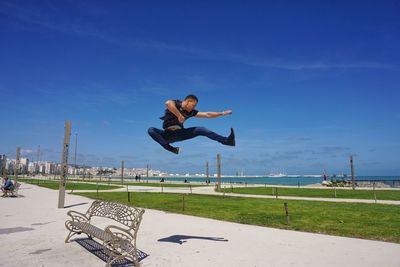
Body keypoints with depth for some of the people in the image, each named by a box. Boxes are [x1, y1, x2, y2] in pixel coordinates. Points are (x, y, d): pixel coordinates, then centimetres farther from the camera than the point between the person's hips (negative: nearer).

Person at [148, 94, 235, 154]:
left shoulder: (191, 112, 3)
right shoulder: (176, 104, -13)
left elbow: (207, 114, 7)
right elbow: (168, 103, -38)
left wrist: (222, 113, 6)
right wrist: (179, 116, -37)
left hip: (180, 133, 4)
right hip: (168, 134, -4)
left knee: (201, 129, -11)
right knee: (151, 130, -32)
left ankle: (226, 141, -16)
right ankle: (171, 149, -45)